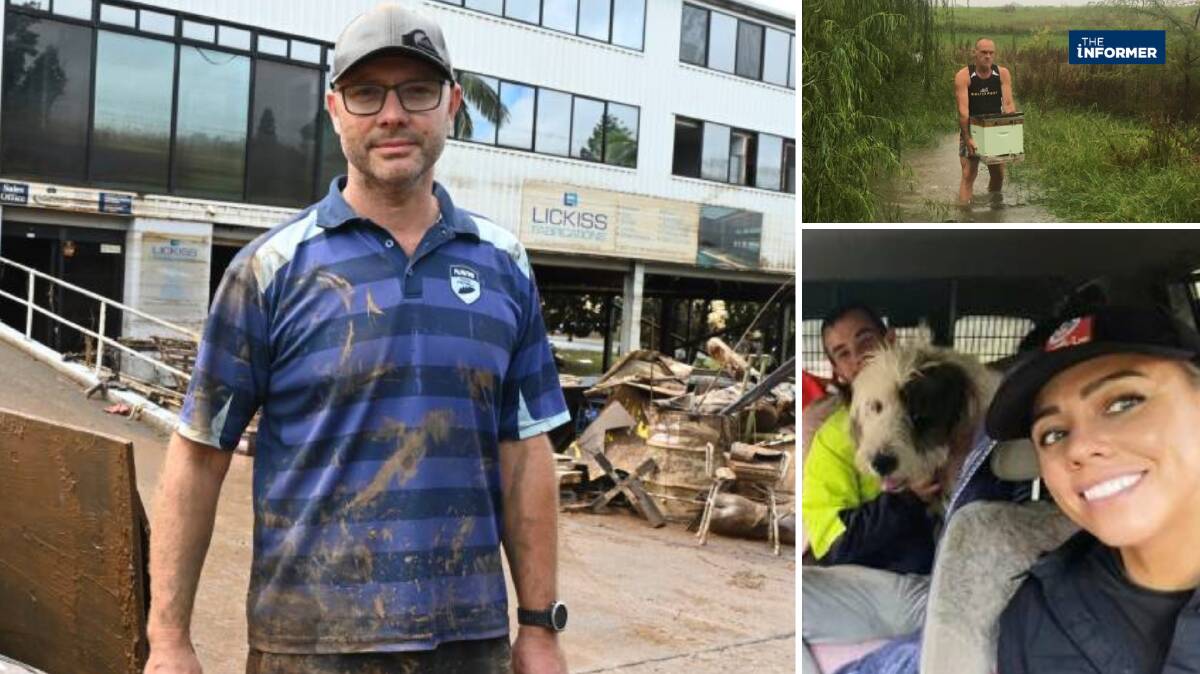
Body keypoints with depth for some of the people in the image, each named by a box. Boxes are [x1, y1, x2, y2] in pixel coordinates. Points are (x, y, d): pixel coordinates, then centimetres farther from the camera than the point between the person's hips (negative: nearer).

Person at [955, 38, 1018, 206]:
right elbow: (963, 110, -24)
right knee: (968, 175, -12)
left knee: (998, 175, 13)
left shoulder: (1003, 74, -7)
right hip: (971, 130, -4)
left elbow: (1008, 104, -13)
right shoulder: (963, 76, -17)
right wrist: (967, 139, -31)